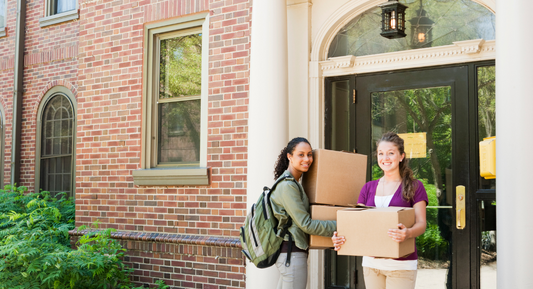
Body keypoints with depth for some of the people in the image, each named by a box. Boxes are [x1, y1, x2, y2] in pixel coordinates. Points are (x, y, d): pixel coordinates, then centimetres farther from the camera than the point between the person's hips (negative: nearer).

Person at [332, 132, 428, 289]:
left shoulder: (414, 187, 0)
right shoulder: (368, 188, 12)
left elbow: (421, 224, -6)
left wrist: (408, 233, -29)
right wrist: (341, 237, -12)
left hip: (401, 263, -4)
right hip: (371, 263, 4)